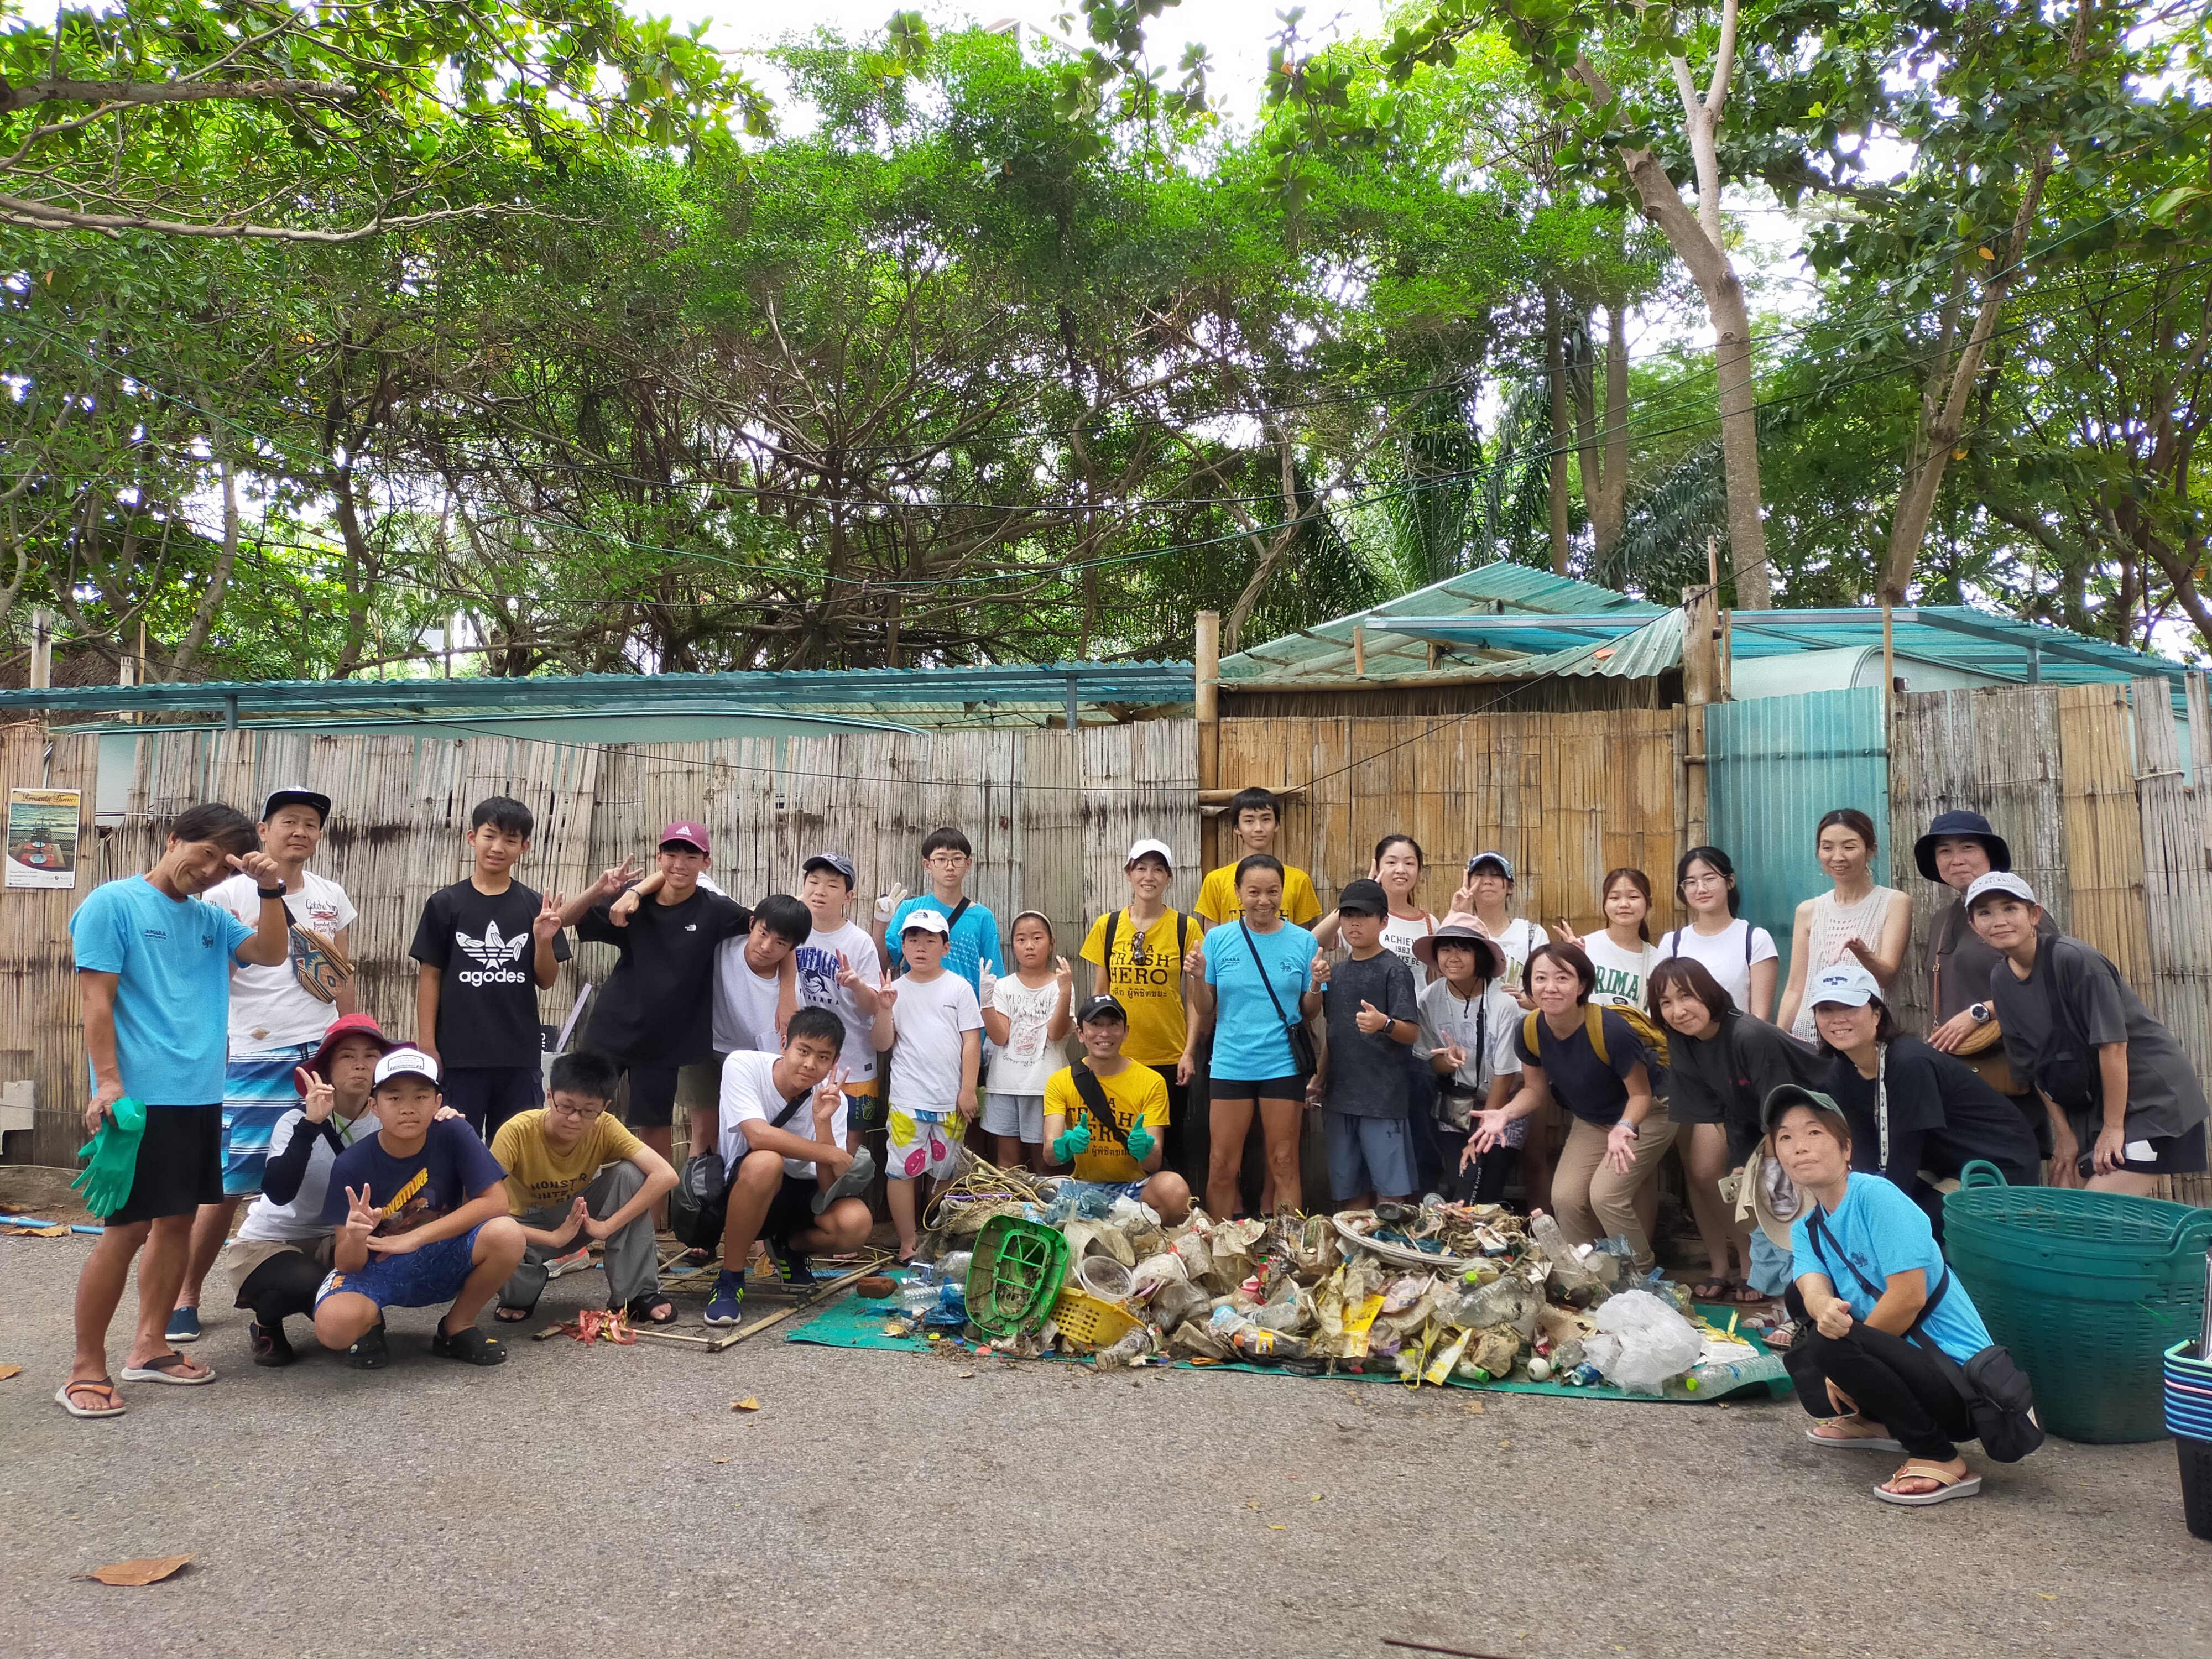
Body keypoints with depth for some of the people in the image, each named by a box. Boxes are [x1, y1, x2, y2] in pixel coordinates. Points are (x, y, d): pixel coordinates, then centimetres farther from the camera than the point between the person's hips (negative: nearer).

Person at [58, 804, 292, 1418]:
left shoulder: (211, 918, 13)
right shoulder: (114, 902, -5)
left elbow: (272, 953, 5)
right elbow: (96, 999, -10)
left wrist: (270, 890, -7)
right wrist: (108, 1082, -16)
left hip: (200, 1096, 7)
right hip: (140, 1097, -7)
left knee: (178, 1219, 12)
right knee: (127, 1229, -5)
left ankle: (149, 1347, 23)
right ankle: (86, 1368, 7)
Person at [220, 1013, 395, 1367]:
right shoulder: (296, 1121, -20)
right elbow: (279, 1192, -36)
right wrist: (310, 1125, -46)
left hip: (328, 1244, 4)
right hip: (264, 1244, -3)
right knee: (306, 1283, -34)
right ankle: (266, 1325, 1)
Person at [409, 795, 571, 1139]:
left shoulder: (535, 907, 4)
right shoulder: (445, 904, 0)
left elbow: (546, 982, 7)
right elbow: (429, 977, 1)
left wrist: (543, 940, -12)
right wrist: (427, 1045, -3)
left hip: (520, 1054, 1)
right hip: (459, 1053, -1)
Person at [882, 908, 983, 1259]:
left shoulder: (959, 987, 1)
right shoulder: (895, 990, 5)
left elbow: (971, 1040, 0)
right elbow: (884, 1044, 3)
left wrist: (968, 1091, -4)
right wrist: (885, 1010, -12)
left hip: (950, 1099, 0)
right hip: (907, 1098, 1)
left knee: (944, 1171, 9)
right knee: (902, 1169, -1)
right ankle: (908, 1243, 9)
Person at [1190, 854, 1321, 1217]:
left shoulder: (1302, 941, 0)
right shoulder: (1218, 939, 1)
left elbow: (1309, 1012, 5)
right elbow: (1204, 1010, 4)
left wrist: (1317, 985, -15)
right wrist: (1198, 978, -14)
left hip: (1283, 1065, 0)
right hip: (1230, 1064, 1)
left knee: (1283, 1164, 7)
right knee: (1222, 1166, 5)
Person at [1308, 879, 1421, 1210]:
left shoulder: (1395, 971, -6)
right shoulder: (1335, 973, 13)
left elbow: (1412, 1033, -13)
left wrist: (1384, 1023, -31)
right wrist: (1319, 1080, 17)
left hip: (1384, 1099, -6)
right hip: (1340, 1097, 6)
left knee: (1390, 1193, -4)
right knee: (1349, 1192, 10)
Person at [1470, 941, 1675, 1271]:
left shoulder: (1611, 1031, -35)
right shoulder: (1529, 1031, -19)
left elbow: (1641, 1094, -21)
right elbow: (1536, 1091, -3)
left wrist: (1624, 1128, -40)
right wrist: (1505, 1114, -22)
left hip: (1644, 1118, -5)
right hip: (1590, 1123, 6)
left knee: (1605, 1195, -19)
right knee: (1565, 1198, -6)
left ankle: (1642, 1277, 6)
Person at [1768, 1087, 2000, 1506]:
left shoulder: (1877, 1197, -16)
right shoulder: (1805, 1229, 7)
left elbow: (1908, 1298, -22)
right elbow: (1814, 1291, -12)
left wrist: (1841, 1368, -14)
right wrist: (1826, 1311, -37)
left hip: (1959, 1378, -8)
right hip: (1903, 1352, 8)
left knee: (1832, 1346, -28)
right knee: (1798, 1299, 13)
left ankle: (1941, 1461, -14)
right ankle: (1875, 1422, 18)